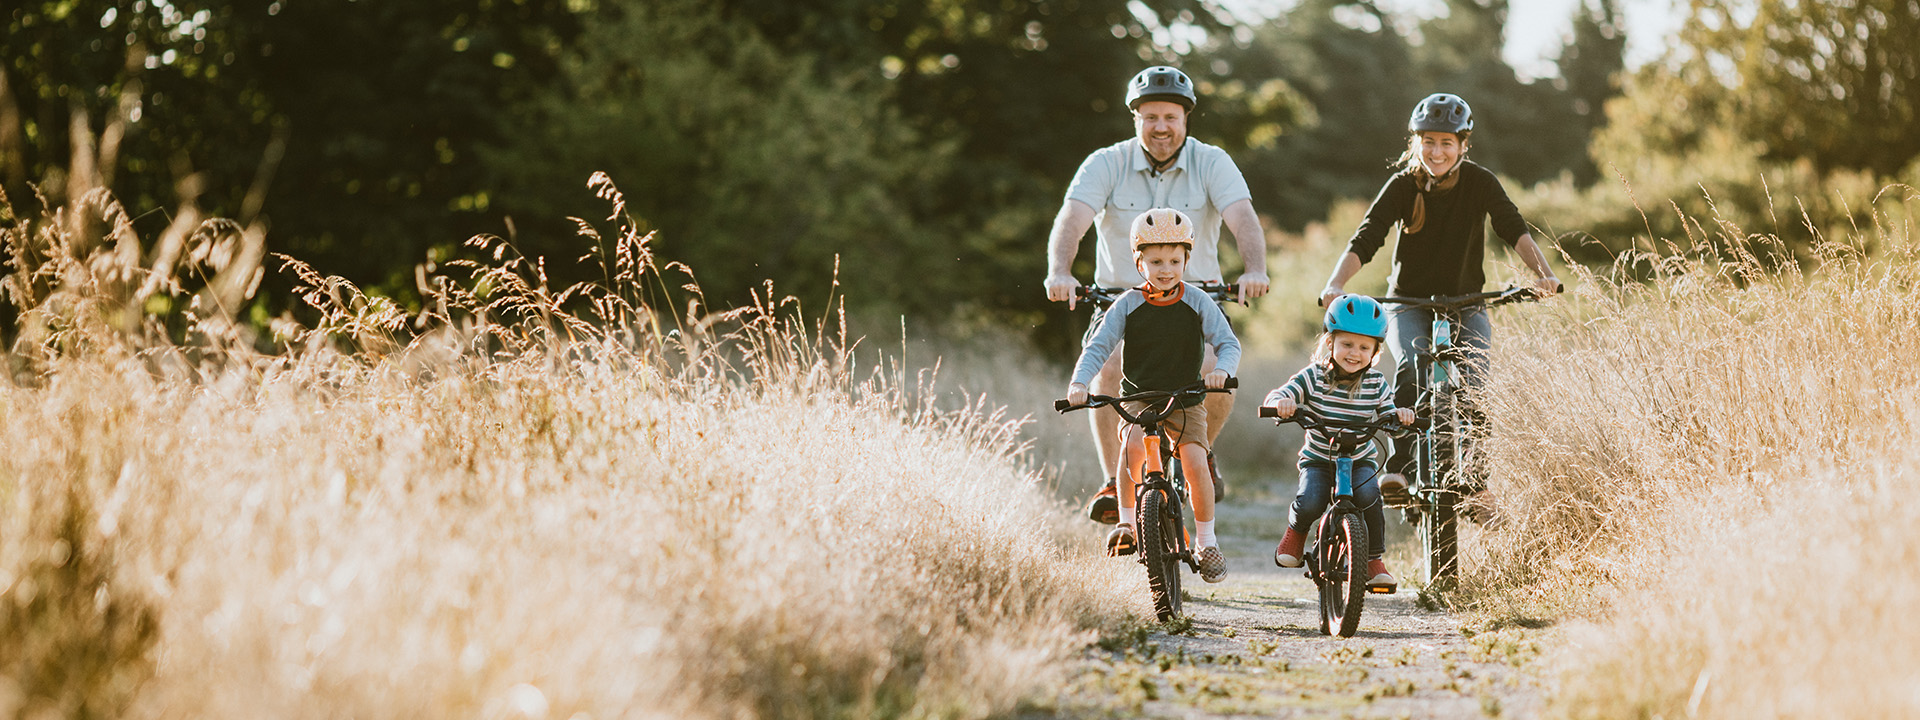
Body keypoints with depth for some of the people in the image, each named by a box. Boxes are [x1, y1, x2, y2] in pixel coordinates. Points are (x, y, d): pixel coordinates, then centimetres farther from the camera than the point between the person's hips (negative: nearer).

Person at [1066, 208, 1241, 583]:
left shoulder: (1197, 303, -3)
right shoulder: (1127, 305, -4)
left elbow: (1228, 343, -4)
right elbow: (1097, 347, -6)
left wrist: (1221, 369, -26)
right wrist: (1078, 383, -23)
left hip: (1185, 398, 0)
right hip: (1138, 395, 0)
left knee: (1195, 461, -18)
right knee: (1133, 446, -30)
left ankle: (1206, 542, 0)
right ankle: (1126, 522, -13)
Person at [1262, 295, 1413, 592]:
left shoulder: (1375, 382, -5)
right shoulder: (1314, 376, -11)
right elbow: (1275, 398, -17)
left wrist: (1400, 416, -26)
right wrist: (1281, 403, -41)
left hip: (1360, 460, 1)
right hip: (1318, 459, -1)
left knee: (1369, 495, -31)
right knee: (1309, 503, -28)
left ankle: (1375, 560, -11)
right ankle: (1296, 531, 11)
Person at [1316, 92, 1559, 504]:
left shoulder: (1479, 183, -9)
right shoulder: (1403, 185, -10)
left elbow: (1514, 230, -21)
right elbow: (1365, 240, -19)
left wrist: (1542, 272, -40)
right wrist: (1335, 284, -37)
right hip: (1409, 304, -1)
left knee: (1478, 379, -22)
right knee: (1411, 368, -31)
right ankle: (1399, 468, -27)